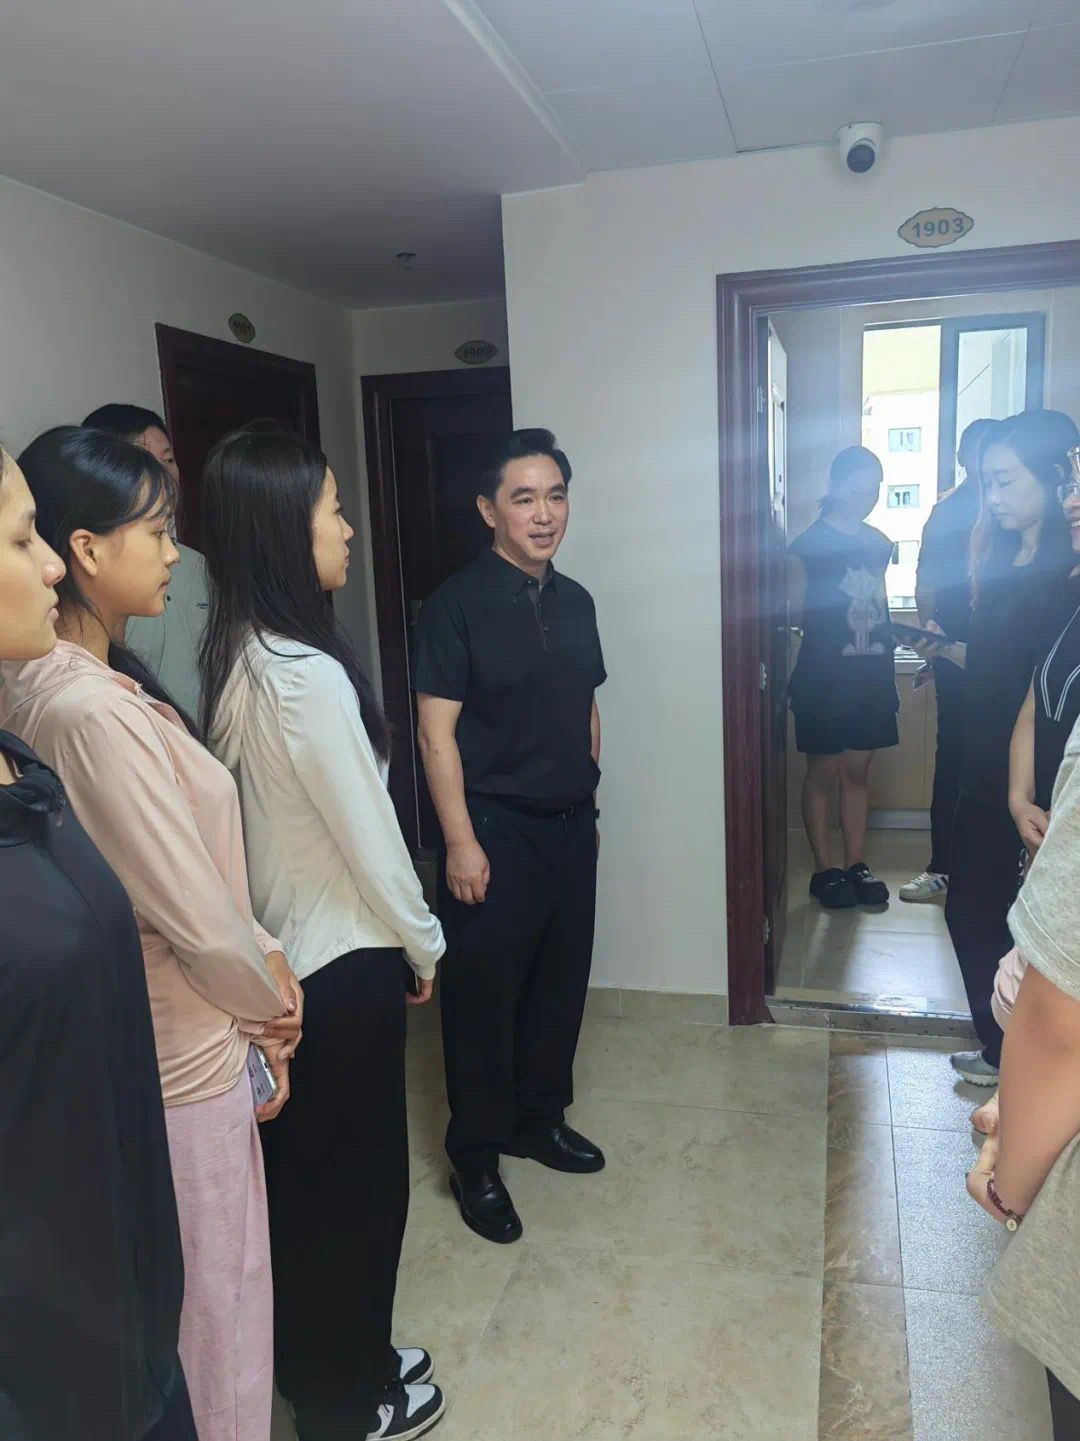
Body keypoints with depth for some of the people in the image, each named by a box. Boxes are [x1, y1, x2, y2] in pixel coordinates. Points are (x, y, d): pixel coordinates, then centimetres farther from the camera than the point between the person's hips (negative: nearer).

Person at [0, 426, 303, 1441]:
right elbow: (196, 916, -23)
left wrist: (260, 972, 4)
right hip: (178, 1059, -9)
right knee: (209, 1305, 15)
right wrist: (272, 1003, -5)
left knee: (198, 1293, 28)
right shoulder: (94, 709, -28)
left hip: (159, 1038, 9)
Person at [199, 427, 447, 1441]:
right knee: (358, 1179, 12)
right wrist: (424, 943, -3)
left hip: (283, 950, 8)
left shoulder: (237, 658, 1)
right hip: (345, 961, -8)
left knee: (303, 1174, 22)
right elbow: (369, 836, -19)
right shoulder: (307, 674, -26)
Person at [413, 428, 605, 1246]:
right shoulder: (458, 604, -12)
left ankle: (540, 1116, 37)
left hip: (572, 825, 6)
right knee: (484, 992, 5)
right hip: (495, 829, -6)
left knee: (561, 980, 16)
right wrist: (460, 841, -17)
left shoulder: (575, 601, 7)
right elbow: (436, 731, -14)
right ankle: (475, 1158, 22)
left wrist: (589, 793, 14)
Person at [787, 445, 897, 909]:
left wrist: (896, 634, 6)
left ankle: (856, 865, 20)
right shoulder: (808, 546, -7)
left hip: (871, 675, 5)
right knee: (823, 771, 3)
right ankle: (824, 869, 13)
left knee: (858, 770, 11)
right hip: (823, 676, -5)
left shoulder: (879, 544, 10)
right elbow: (793, 614, -6)